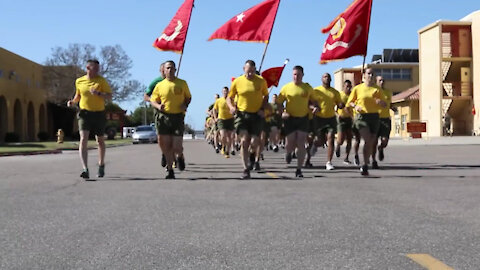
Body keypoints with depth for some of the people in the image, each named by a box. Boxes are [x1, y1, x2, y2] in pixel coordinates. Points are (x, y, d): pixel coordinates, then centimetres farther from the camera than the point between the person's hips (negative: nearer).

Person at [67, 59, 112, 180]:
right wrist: (73, 101, 3)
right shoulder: (79, 81, 4)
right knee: (83, 139, -18)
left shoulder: (101, 81, -2)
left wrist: (98, 93, -24)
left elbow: (109, 96, -8)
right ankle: (85, 170, -24)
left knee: (100, 141, 14)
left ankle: (101, 165, 38)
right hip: (84, 113, 0)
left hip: (99, 113, 0)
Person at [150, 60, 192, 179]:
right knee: (165, 145, 1)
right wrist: (158, 106, -11)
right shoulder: (159, 85, 6)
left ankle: (180, 157, 31)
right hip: (163, 117, 1)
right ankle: (170, 170, 15)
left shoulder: (182, 83, 6)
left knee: (177, 147, -6)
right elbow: (153, 100, 11)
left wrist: (185, 105, -3)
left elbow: (188, 97, 17)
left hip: (178, 117, -1)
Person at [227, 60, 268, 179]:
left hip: (256, 115, 0)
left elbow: (266, 96, 13)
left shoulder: (261, 81, 1)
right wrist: (231, 106, -12)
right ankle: (246, 169, -3)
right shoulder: (237, 82, 0)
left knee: (254, 143, -5)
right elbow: (229, 97, 9)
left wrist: (262, 109, -2)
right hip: (242, 114, 0)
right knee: (244, 141, -11)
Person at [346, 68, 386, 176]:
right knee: (367, 140, -20)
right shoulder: (357, 88, 6)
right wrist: (355, 106, -9)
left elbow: (385, 104, 10)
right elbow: (349, 102, 12)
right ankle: (365, 165, -10)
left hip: (374, 117, 3)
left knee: (370, 142, 5)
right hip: (361, 116, -3)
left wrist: (381, 102, -13)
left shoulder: (377, 89, 9)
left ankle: (365, 166, 19)